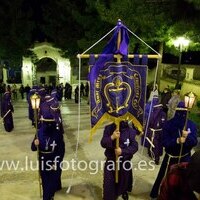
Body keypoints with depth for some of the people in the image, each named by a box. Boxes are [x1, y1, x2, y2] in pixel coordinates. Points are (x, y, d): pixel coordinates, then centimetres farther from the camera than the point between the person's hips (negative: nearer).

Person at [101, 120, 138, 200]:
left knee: (124, 181, 25)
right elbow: (103, 143, -16)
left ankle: (124, 192, 58)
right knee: (109, 183, 7)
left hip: (125, 162, 1)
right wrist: (112, 137, -33)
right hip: (111, 161, -1)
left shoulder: (130, 131, -13)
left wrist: (122, 151, -26)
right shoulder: (109, 128, -12)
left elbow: (135, 147, -13)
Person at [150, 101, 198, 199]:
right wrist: (177, 141, -35)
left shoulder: (191, 125, -10)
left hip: (185, 157, 2)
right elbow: (165, 142, -19)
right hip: (171, 157, -2)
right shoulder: (168, 124, -16)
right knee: (163, 177, 11)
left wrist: (187, 137, -34)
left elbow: (194, 142, -13)